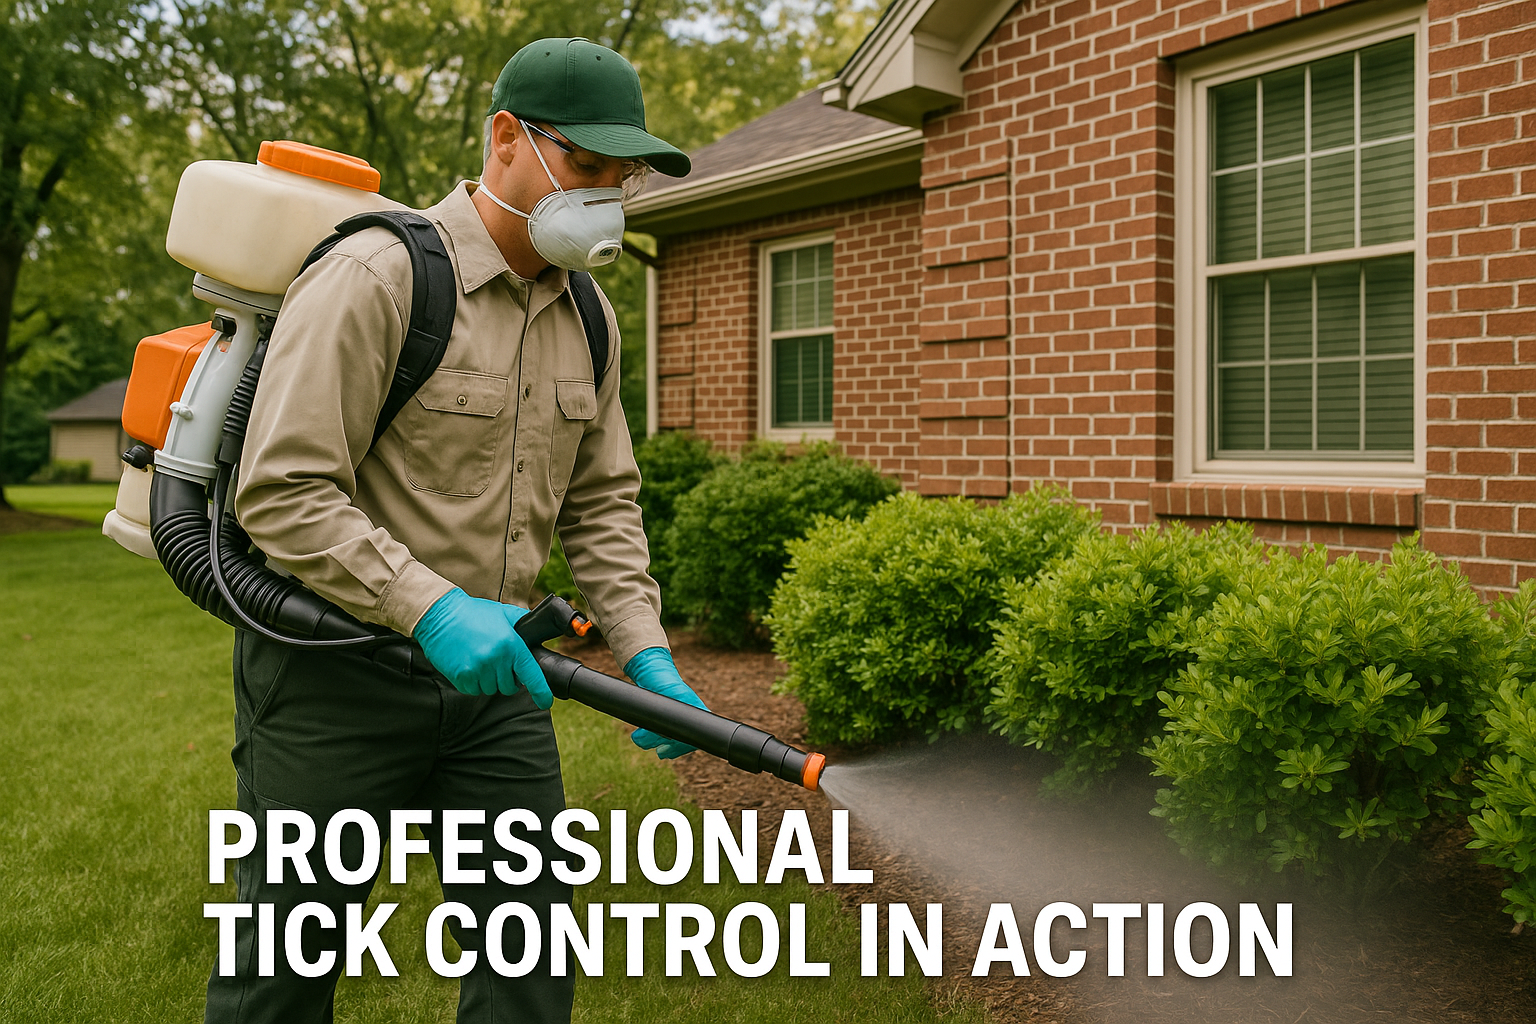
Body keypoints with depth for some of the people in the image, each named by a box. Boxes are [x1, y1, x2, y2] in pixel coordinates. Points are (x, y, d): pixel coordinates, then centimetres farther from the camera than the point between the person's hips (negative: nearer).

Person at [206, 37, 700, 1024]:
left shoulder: (589, 318, 8)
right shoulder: (374, 276, -15)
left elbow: (601, 501, 10)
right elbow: (281, 493, -19)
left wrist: (644, 653, -2)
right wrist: (430, 607, -28)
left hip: (491, 668, 6)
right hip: (337, 670, -6)